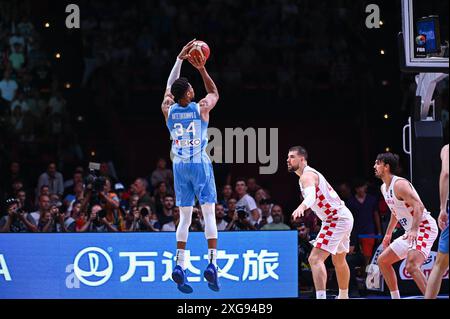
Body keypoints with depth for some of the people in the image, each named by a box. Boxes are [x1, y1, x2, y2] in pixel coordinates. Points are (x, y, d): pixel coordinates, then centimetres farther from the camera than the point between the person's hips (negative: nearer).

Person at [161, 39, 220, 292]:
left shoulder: (168, 110, -1)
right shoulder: (201, 108, -9)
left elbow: (169, 87, 18)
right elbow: (215, 92, 13)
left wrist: (180, 59, 21)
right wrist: (202, 69, 15)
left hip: (180, 166, 4)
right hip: (200, 164, -3)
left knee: (185, 217, 7)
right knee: (209, 214, -3)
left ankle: (180, 266, -3)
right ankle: (212, 264, -14)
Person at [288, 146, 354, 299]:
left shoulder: (307, 175, -17)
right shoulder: (310, 173, 16)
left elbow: (311, 195, -38)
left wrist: (302, 207, -57)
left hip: (337, 219, -11)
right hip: (344, 217, 11)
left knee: (315, 259, -21)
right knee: (339, 261, 28)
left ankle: (321, 297, -33)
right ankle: (343, 296, 44)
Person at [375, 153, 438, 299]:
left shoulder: (399, 184, -17)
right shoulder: (384, 188, 14)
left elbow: (419, 206, -27)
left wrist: (414, 230, -37)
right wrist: (388, 233, 32)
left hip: (424, 228, -11)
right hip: (411, 232, 11)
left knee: (411, 266, -30)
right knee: (382, 261, 15)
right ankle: (395, 298, 21)